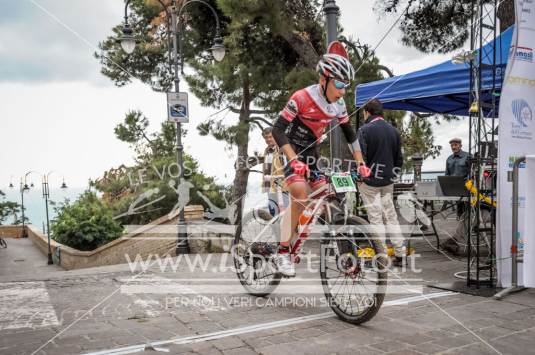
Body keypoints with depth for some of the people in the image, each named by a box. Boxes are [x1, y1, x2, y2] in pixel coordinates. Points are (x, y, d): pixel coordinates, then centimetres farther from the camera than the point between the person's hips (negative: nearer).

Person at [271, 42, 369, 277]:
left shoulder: (338, 105, -5)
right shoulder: (301, 98, -23)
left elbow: (349, 134, 9)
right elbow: (278, 130, -25)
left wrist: (360, 163, 1)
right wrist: (295, 161, -35)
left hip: (313, 154, 7)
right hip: (293, 152, -7)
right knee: (300, 196, -26)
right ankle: (283, 253, -18)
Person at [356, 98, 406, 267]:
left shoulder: (365, 130, -10)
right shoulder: (393, 130, 9)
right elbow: (399, 158, 12)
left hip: (370, 180, -6)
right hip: (388, 181, 6)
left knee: (375, 218, 0)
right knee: (391, 216, 12)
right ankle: (399, 255, 15)